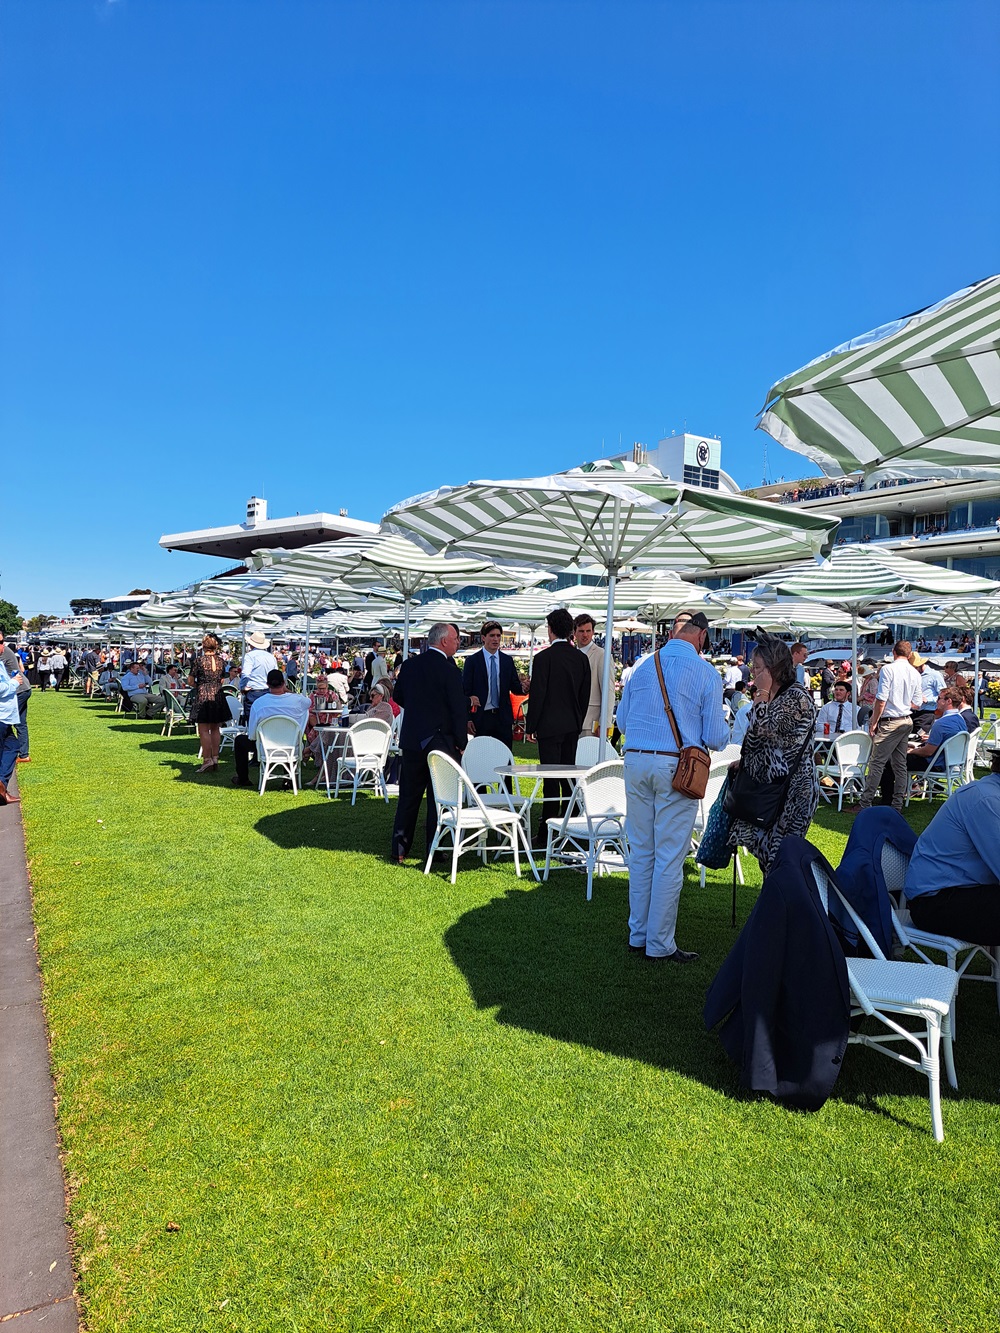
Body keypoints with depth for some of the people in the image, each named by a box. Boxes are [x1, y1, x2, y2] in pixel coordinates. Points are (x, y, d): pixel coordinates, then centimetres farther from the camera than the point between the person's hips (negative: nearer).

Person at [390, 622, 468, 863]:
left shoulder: (409, 665, 3)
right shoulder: (449, 670, -15)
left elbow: (397, 695, 15)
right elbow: (458, 710, -14)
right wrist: (461, 743, -6)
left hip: (411, 739, 5)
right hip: (441, 741, -5)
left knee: (408, 796, 13)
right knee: (438, 798, 5)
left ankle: (399, 849, 17)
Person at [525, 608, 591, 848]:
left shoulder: (544, 657, -12)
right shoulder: (581, 658, 6)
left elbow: (537, 694, -12)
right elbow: (585, 695, 10)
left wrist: (532, 727, -3)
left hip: (549, 726, -6)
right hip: (573, 725, 6)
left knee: (551, 779, -4)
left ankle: (546, 834, 0)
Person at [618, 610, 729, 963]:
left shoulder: (642, 667, 7)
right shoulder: (706, 673, -5)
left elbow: (622, 722, 14)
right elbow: (715, 737, -5)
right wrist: (725, 733, 18)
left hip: (636, 761, 5)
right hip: (677, 766, -4)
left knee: (640, 852, 14)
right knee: (669, 858, 3)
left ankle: (638, 935, 24)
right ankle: (660, 944, 10)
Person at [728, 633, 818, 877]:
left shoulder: (797, 696, -14)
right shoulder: (774, 696, 16)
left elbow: (763, 729, -23)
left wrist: (762, 692, -13)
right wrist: (744, 762, 14)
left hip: (792, 789, -10)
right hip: (771, 785, 10)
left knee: (778, 854, -7)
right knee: (765, 851, 12)